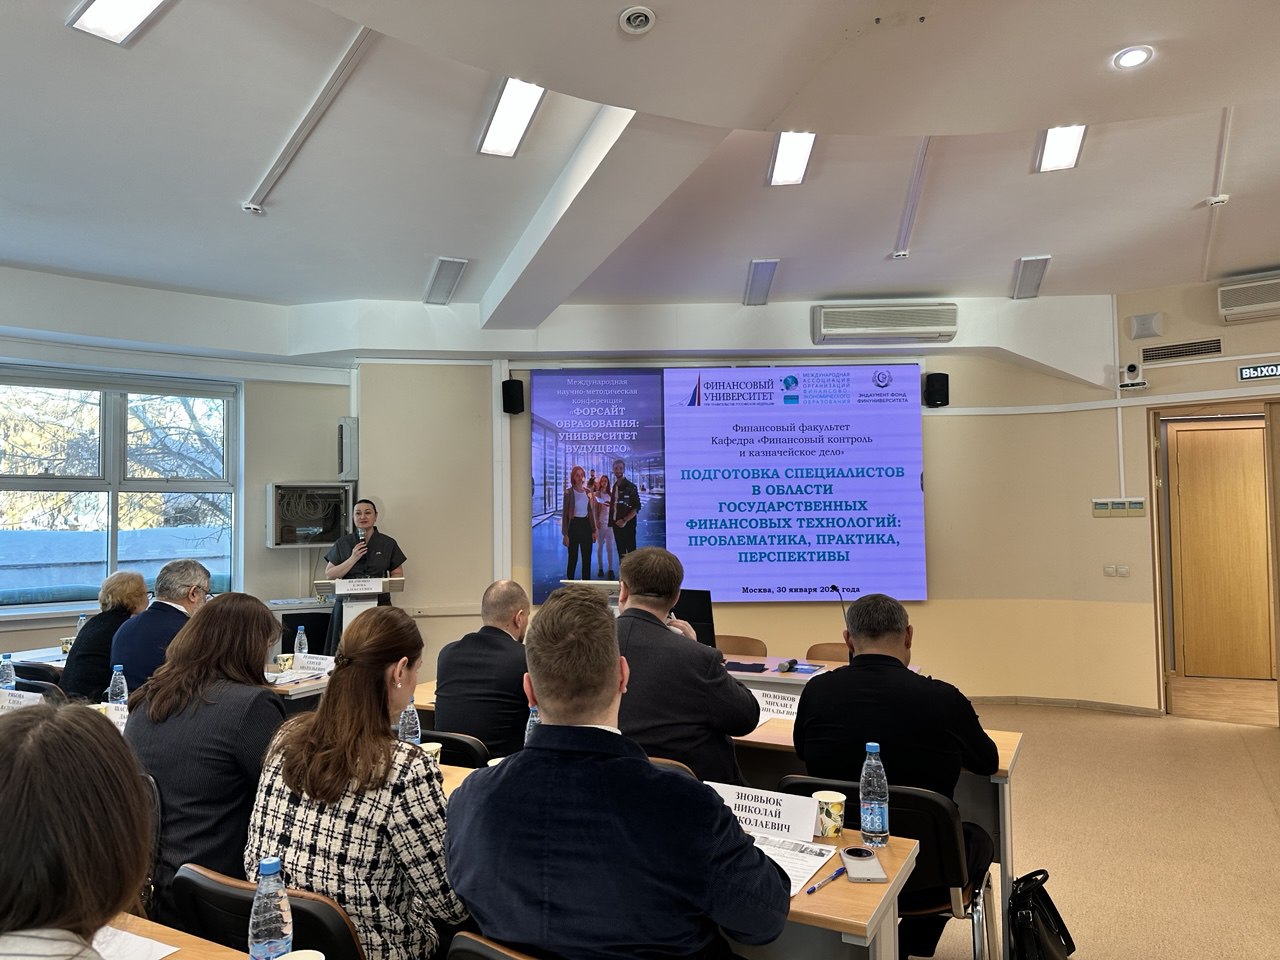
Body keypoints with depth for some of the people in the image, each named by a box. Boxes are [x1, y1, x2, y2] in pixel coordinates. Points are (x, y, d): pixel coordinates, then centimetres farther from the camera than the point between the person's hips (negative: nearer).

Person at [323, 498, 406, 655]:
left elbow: (398, 575, 9)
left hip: (379, 604, 0)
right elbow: (329, 575, 4)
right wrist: (353, 559, -8)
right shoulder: (343, 543, 9)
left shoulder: (388, 544, 8)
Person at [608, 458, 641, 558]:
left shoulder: (630, 486, -8)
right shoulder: (615, 486, 12)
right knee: (620, 551, 9)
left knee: (631, 550, -6)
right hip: (616, 524, 6)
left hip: (627, 524, -6)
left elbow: (636, 507, -12)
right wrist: (610, 505, 1)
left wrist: (624, 521, -18)